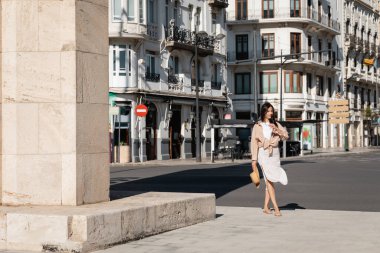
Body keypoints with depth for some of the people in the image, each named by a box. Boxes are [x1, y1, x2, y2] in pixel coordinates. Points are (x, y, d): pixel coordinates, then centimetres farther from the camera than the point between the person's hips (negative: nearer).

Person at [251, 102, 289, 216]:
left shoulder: (276, 124, 9)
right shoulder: (257, 126, 1)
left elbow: (286, 136, 0)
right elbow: (254, 143, 1)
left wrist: (277, 130, -18)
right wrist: (254, 159, -3)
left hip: (275, 153, 4)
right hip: (263, 153, -4)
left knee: (269, 180, 6)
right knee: (270, 178, -14)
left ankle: (266, 207, 14)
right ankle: (276, 207, -19)